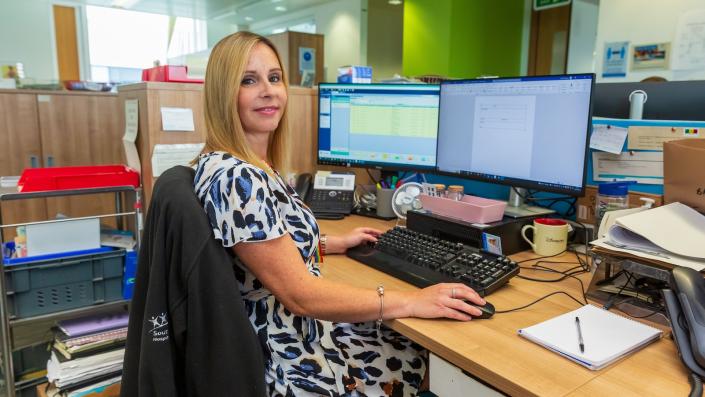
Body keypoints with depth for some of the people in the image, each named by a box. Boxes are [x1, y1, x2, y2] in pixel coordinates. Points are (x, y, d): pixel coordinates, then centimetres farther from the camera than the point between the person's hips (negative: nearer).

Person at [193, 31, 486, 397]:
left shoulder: (253, 167, 5)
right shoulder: (234, 179, -28)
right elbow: (299, 293, -28)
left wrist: (335, 243, 21)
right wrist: (411, 302, -23)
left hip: (301, 328, 9)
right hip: (284, 361, -9)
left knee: (423, 353, 16)